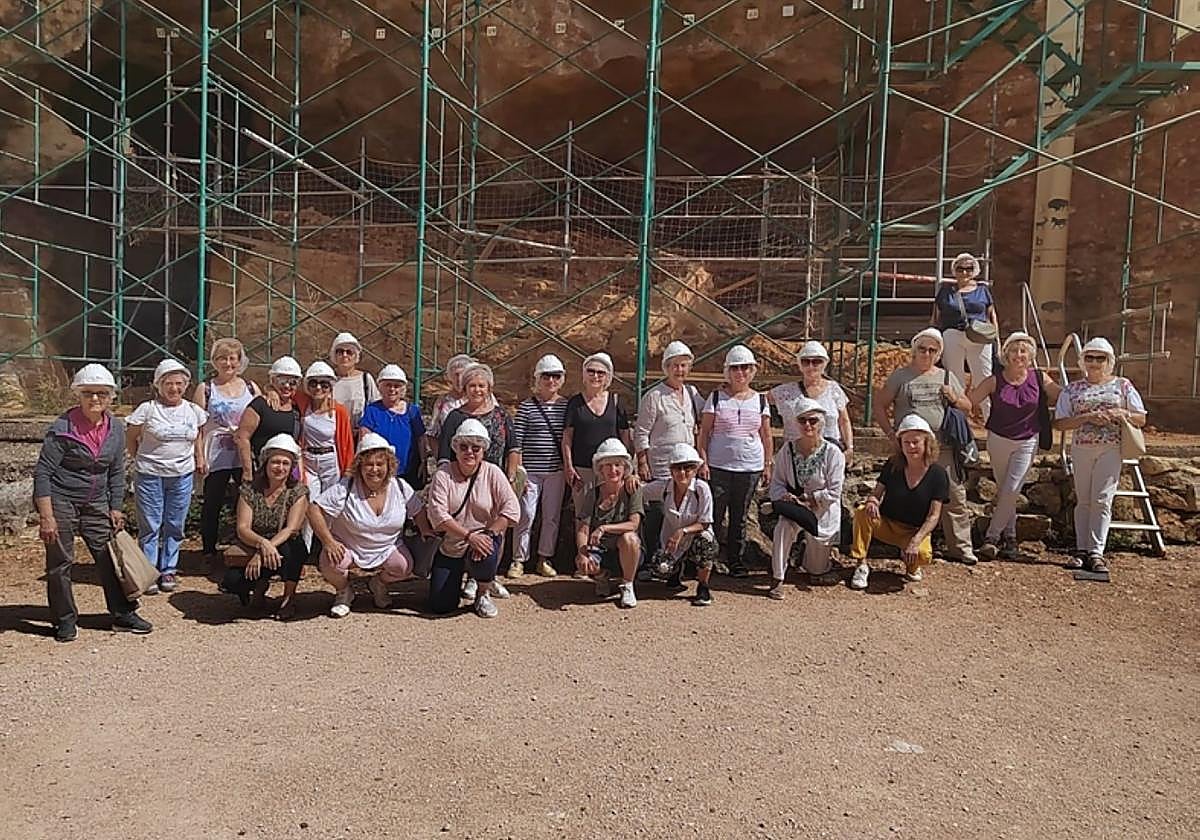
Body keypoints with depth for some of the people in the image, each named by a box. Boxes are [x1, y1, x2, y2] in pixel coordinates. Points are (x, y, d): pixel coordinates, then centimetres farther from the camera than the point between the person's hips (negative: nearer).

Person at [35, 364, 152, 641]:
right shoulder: (62, 428, -14)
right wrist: (46, 517, -18)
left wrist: (115, 509, 6)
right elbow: (43, 472, -14)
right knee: (60, 562, 3)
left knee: (109, 556, 6)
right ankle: (65, 621, 17)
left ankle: (123, 614, 15)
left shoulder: (116, 429, 1)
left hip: (95, 503, 5)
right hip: (60, 501, -5)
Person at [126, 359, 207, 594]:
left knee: (175, 526, 10)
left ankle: (168, 570, 22)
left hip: (182, 476, 3)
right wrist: (141, 460, 3)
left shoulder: (193, 411, 4)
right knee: (150, 526, 3)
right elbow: (131, 438, 3)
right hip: (149, 475, -3)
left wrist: (200, 459, 13)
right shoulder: (147, 409, -7)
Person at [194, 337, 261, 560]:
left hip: (246, 456, 2)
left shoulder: (251, 388, 10)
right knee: (212, 503, 5)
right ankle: (209, 551, 17)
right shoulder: (205, 389, 3)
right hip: (216, 456, -2)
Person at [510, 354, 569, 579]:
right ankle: (518, 560, 11)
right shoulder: (526, 406, -2)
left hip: (556, 471, 3)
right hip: (530, 471, -3)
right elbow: (516, 442, -4)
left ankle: (545, 558, 22)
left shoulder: (566, 406, 6)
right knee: (525, 515, -2)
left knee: (552, 516, 9)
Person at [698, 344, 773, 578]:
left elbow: (766, 436, 14)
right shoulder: (717, 397, 1)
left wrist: (768, 465, 9)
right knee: (713, 515, -4)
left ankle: (737, 561, 19)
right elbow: (704, 432, 0)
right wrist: (703, 461, -7)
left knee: (740, 517, 9)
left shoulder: (760, 400, 8)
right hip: (718, 467, -2)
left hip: (750, 468, 2)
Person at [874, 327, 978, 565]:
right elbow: (879, 407, 5)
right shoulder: (901, 376, 4)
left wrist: (954, 399, -2)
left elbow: (968, 406, 19)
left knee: (955, 497, 0)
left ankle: (960, 547, 9)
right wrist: (891, 434, -4)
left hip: (943, 448, 2)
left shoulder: (946, 377, 14)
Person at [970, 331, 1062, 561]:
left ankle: (991, 538, -5)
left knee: (1011, 491, -9)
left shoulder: (1039, 379, -4)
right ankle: (1009, 538, 21)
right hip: (998, 440, 1)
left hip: (1026, 443, 0)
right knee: (1003, 491, 10)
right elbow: (968, 401, -9)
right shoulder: (995, 381, -7)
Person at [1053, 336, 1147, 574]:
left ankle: (1096, 552, -7)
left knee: (1102, 499, -8)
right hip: (1081, 448, 2)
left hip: (1111, 449, -1)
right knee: (1083, 500, 6)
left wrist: (1123, 414, -10)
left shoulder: (1122, 386, 8)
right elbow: (1059, 423, -1)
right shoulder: (1073, 389, 7)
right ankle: (1081, 550, 11)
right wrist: (1087, 417, -14)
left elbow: (1141, 419, 10)